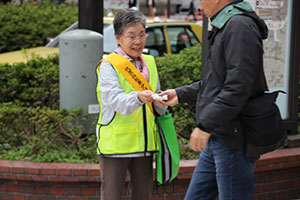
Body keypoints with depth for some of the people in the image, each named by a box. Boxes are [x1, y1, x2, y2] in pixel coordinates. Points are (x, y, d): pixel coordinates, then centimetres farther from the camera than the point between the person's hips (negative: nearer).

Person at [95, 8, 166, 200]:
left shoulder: (149, 62, 12)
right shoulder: (108, 64, -6)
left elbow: (159, 108, 18)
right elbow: (115, 99, -21)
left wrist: (159, 102, -6)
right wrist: (138, 98, -40)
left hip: (144, 143, 6)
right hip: (115, 144, -5)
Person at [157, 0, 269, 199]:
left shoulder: (239, 26, -16)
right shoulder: (224, 27, 17)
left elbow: (238, 87, -24)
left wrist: (205, 125, -24)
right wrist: (180, 94, 26)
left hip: (233, 140, -10)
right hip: (217, 138, 10)